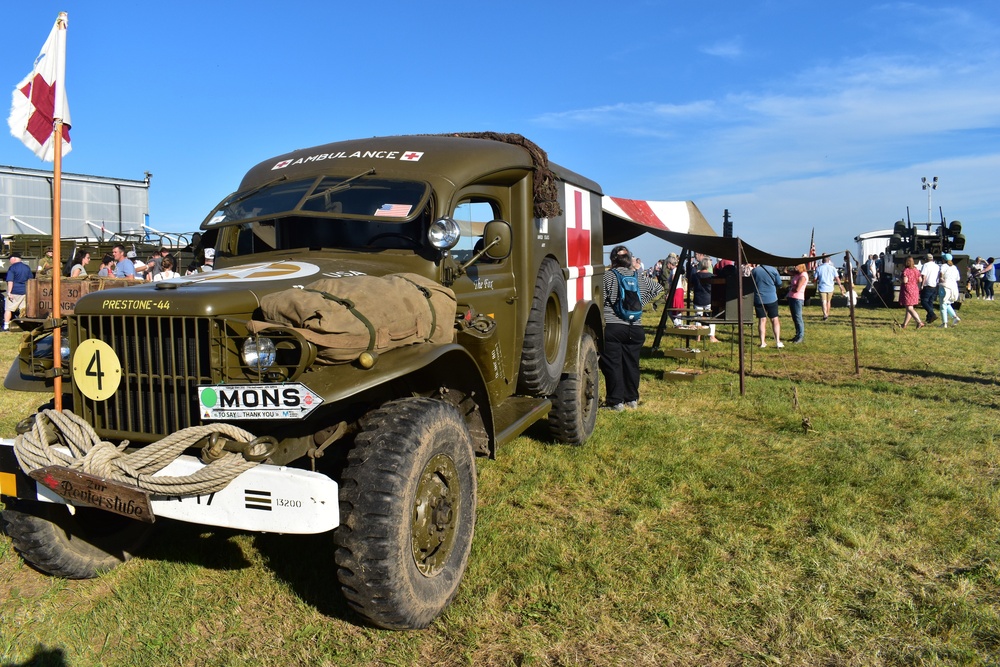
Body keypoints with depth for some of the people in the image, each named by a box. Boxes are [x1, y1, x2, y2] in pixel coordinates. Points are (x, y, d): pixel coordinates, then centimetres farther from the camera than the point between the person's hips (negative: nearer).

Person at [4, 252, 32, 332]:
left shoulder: (12, 267, -9)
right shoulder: (27, 267, 9)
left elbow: (10, 281, -15)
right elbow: (30, 280, 16)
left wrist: (9, 292, -13)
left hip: (14, 292, -5)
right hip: (24, 292, 5)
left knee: (8, 309, 1)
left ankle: (6, 326, 0)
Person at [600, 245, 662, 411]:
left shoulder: (609, 275, -6)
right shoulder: (640, 276, 9)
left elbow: (601, 299, -11)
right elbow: (657, 288, 22)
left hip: (612, 326, -5)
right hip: (635, 327, 5)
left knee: (612, 364, 1)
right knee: (631, 363, 14)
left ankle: (616, 401, 2)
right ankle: (632, 399, 23)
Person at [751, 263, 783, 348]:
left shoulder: (754, 270, -6)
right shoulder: (773, 270, -7)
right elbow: (779, 284, 0)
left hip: (758, 299, 1)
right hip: (771, 299, -1)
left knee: (762, 320, 6)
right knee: (775, 319, 8)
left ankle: (762, 342, 5)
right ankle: (778, 341, 4)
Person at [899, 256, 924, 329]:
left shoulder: (906, 270, -15)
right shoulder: (916, 270, 8)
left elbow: (905, 281, -23)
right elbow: (920, 280, 10)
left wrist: (900, 278, -4)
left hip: (907, 290, -8)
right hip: (915, 290, 8)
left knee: (909, 308, -8)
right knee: (909, 308, 14)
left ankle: (919, 322, -21)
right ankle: (904, 324, 21)